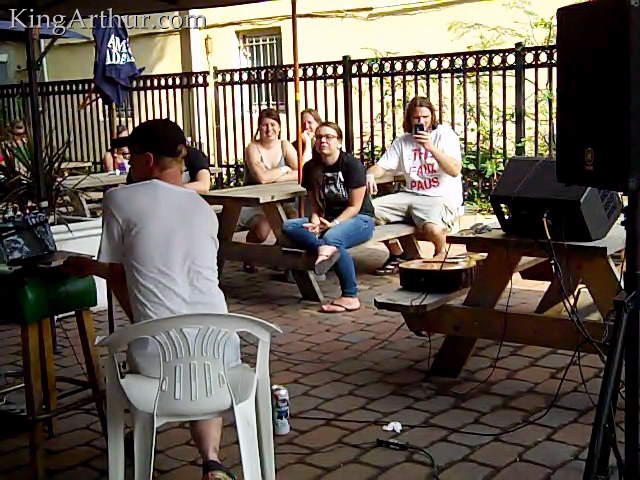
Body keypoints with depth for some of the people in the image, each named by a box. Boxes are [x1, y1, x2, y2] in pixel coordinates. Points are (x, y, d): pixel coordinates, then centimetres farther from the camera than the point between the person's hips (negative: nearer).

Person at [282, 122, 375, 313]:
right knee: (288, 227, -16)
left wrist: (334, 224, -23)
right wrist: (315, 220, -13)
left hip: (360, 219, -6)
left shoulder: (352, 164, -10)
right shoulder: (311, 168, 5)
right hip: (327, 219, 6)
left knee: (333, 237, -38)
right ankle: (323, 248, -44)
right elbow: (316, 204, 8)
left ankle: (350, 297, -29)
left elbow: (354, 206, -11)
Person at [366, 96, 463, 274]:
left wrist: (432, 148, -21)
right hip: (410, 195, 5)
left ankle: (440, 257, 2)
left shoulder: (445, 134, 1)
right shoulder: (403, 141, 16)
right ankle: (397, 255, 9)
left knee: (433, 229, -37)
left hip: (441, 197, -5)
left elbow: (455, 170, -11)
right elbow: (381, 166, 9)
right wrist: (370, 175, -15)